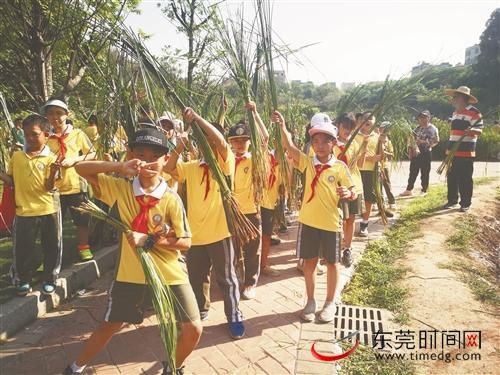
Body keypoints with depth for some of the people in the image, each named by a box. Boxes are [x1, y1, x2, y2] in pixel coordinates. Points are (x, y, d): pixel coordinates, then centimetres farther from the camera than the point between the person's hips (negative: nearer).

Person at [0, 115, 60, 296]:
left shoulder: (50, 158, -6)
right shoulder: (16, 156, 4)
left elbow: (49, 187, -12)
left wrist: (53, 171, -28)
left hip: (49, 210, -2)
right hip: (24, 211, 3)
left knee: (51, 247, 9)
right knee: (22, 248, 12)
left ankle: (49, 279, 26)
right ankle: (23, 280, 31)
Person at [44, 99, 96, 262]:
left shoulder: (77, 134, -1)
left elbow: (92, 154, 0)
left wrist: (74, 159, -13)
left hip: (75, 185, -1)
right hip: (54, 187, 1)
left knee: (82, 219, 9)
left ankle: (84, 248, 26)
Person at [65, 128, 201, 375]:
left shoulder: (171, 199, -12)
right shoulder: (121, 188, -7)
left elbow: (185, 242, -10)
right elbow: (81, 169, -12)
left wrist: (149, 240, -22)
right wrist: (120, 167, -26)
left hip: (169, 274, 0)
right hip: (131, 273, 1)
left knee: (193, 329, 1)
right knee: (109, 326, 19)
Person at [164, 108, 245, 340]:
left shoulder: (225, 163, -5)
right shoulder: (191, 167, 8)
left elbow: (220, 140, -22)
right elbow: (168, 169, -1)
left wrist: (197, 118, -20)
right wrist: (179, 148, -13)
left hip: (220, 232, -4)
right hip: (196, 233, 5)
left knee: (226, 278, 8)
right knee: (196, 277, 19)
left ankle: (234, 317, 25)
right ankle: (200, 311, 41)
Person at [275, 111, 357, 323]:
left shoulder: (340, 167, -4)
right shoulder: (307, 163, -1)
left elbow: (353, 194, -1)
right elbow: (289, 147, -15)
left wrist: (347, 193, -24)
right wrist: (282, 126, -29)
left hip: (331, 222, -1)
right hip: (308, 221, 2)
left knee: (332, 263, 12)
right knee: (309, 261, 12)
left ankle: (330, 303, 30)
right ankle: (310, 302, 30)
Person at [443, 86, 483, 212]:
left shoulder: (474, 112, -9)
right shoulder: (455, 113, 17)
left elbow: (480, 129, -12)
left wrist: (472, 130, -36)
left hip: (466, 153, -7)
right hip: (453, 152, 8)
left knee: (465, 179, -2)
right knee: (451, 178, 11)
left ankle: (465, 203, 8)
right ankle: (452, 200, 22)